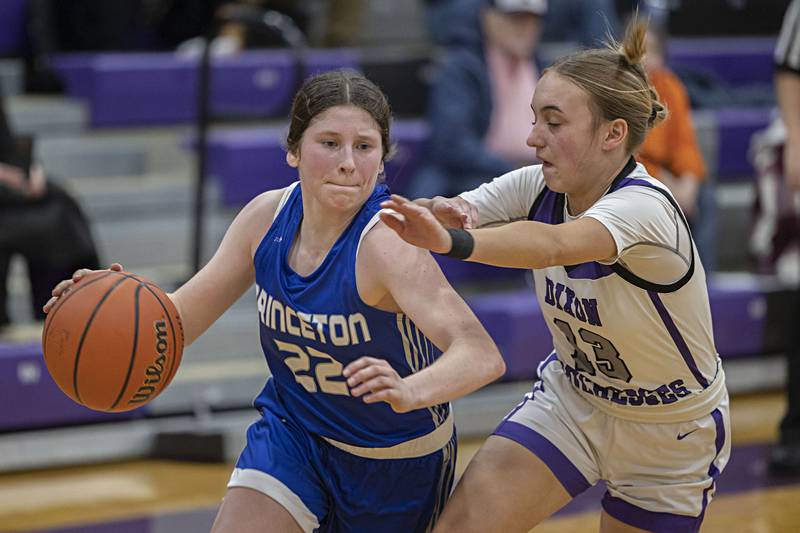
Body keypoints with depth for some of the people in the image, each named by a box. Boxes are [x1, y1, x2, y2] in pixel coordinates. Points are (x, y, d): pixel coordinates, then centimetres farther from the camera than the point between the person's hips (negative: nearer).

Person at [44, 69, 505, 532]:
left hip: (397, 458, -3)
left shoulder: (386, 242, -33)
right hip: (295, 433, 4)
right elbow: (179, 320, -6)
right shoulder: (268, 216, -15)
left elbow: (483, 355, -45)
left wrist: (409, 391, -66)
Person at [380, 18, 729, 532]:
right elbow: (450, 215, -21)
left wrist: (451, 242, -69)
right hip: (569, 397, 5)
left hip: (671, 440, -5)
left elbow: (553, 244, -52)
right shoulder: (537, 187, -12)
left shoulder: (644, 208, -32)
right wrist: (437, 213, -47)